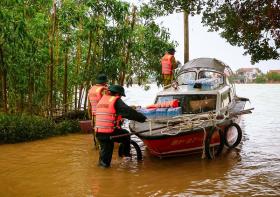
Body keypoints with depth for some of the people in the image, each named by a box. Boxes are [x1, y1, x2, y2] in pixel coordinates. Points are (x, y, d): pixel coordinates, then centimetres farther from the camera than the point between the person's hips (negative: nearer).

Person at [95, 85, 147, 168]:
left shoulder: (102, 99, 18)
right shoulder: (116, 101, -5)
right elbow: (129, 112, -12)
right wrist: (143, 118, -8)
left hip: (99, 132, 6)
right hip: (110, 132, -6)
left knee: (105, 149, 20)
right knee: (126, 135, 19)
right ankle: (126, 154, 25)